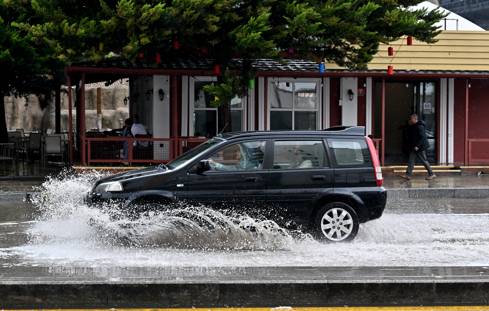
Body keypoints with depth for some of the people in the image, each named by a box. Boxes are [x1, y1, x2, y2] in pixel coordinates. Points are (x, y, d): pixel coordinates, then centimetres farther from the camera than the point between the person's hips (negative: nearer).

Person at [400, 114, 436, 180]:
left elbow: (422, 137, -23)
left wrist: (417, 146, -24)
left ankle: (431, 174, 9)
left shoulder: (419, 127, -18)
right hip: (414, 147, 10)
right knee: (411, 160, 3)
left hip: (420, 147, -10)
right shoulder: (413, 126, 13)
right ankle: (408, 175, 1)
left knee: (424, 161, -2)